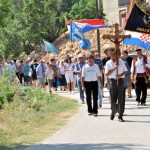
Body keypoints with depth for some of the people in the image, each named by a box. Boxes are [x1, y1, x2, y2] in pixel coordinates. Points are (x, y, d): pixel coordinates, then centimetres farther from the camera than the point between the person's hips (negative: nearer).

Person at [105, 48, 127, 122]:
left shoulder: (121, 61, 4)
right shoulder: (108, 63, 2)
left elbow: (125, 71, 10)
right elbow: (106, 74, -6)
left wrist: (120, 75, -10)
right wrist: (114, 68, -16)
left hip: (120, 81, 0)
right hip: (112, 81, 0)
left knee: (120, 99, -2)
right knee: (113, 99, 1)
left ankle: (120, 116, 3)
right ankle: (113, 112, 28)